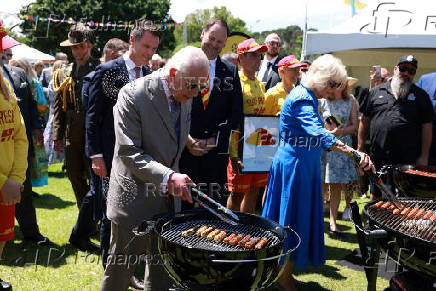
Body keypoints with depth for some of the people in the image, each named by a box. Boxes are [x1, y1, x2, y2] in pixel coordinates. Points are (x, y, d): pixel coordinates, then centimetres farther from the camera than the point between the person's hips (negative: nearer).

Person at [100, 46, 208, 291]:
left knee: (162, 270, 17)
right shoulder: (133, 95, -19)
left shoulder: (185, 99, 2)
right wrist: (168, 176, -33)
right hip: (135, 196, -6)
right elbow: (128, 152, -23)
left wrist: (174, 177, 11)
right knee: (121, 264, 11)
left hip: (168, 197, 6)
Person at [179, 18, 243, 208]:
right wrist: (187, 140, -10)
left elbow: (236, 113, 5)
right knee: (184, 203, 4)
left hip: (217, 151, 1)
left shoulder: (231, 72, 8)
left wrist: (213, 141, -5)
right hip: (185, 150, -1)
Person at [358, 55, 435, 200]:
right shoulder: (377, 91, 9)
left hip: (408, 160, -1)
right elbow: (365, 120, 11)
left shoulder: (420, 96, 6)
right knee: (376, 195, 13)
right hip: (378, 158, 1)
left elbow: (427, 126, 2)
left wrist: (424, 156, -4)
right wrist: (360, 148, 7)